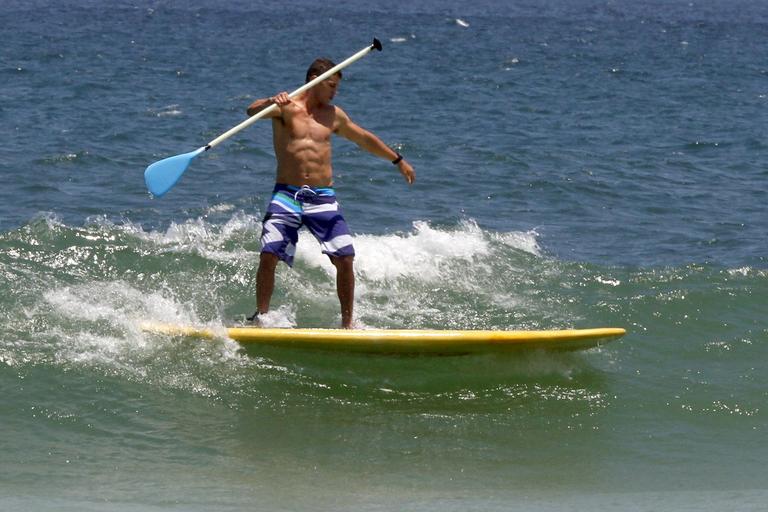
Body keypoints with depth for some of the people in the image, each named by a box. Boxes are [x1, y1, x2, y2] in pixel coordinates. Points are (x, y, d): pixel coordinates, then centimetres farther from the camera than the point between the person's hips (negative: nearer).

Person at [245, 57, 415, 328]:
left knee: (345, 259, -8)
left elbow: (365, 139, 29)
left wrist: (398, 160, 36)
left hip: (323, 198, 3)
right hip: (287, 195, -3)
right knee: (268, 256, -15)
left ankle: (347, 322, 5)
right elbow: (252, 111, -19)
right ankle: (260, 317, 1)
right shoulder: (285, 107, 0)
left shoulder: (334, 115, 15)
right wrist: (272, 102, -41)